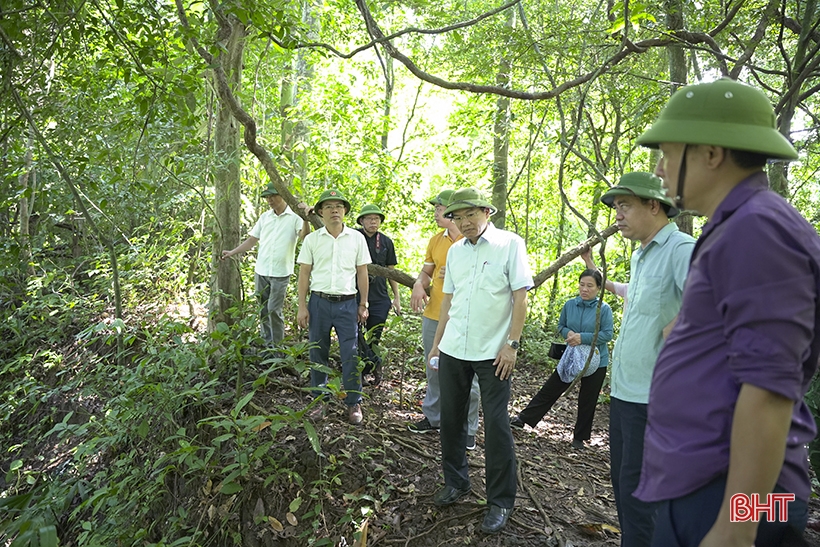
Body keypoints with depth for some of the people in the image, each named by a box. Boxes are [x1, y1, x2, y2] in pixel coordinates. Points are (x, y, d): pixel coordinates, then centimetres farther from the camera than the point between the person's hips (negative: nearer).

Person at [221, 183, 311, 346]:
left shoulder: (294, 216, -6)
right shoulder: (265, 217, 11)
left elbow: (304, 237, -22)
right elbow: (252, 240, 14)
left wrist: (305, 218, -37)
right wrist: (232, 252, 6)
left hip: (280, 273, -6)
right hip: (261, 271, 6)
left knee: (274, 310, -6)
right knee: (263, 310, 11)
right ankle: (267, 344, 22)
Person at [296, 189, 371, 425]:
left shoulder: (357, 238, 3)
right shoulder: (312, 239, 3)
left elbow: (362, 273, 7)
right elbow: (304, 274, 3)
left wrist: (363, 305, 5)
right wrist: (302, 307, -2)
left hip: (347, 303, 0)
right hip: (319, 302, 1)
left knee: (351, 355, 1)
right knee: (318, 354, 9)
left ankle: (353, 403, 15)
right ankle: (319, 400, 24)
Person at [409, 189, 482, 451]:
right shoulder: (436, 240, 10)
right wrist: (419, 286, -4)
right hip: (433, 316, 6)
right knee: (434, 371, 18)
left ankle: (467, 429, 18)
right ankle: (433, 418, 35)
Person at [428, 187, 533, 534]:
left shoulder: (509, 244, -5)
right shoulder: (455, 251, 11)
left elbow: (520, 296, -7)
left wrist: (511, 344, -13)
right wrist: (437, 341, 14)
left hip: (493, 352, -5)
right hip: (453, 350, 5)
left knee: (496, 424, 0)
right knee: (451, 418, 12)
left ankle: (500, 501, 15)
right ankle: (455, 483, 32)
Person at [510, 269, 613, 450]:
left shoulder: (604, 309, -12)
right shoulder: (570, 305, -3)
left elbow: (607, 334, -16)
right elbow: (561, 326, 7)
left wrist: (582, 337, -25)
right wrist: (568, 333, -15)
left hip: (595, 362, -2)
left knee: (587, 401, 11)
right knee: (550, 390, 6)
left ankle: (579, 437, 26)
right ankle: (523, 418, 14)